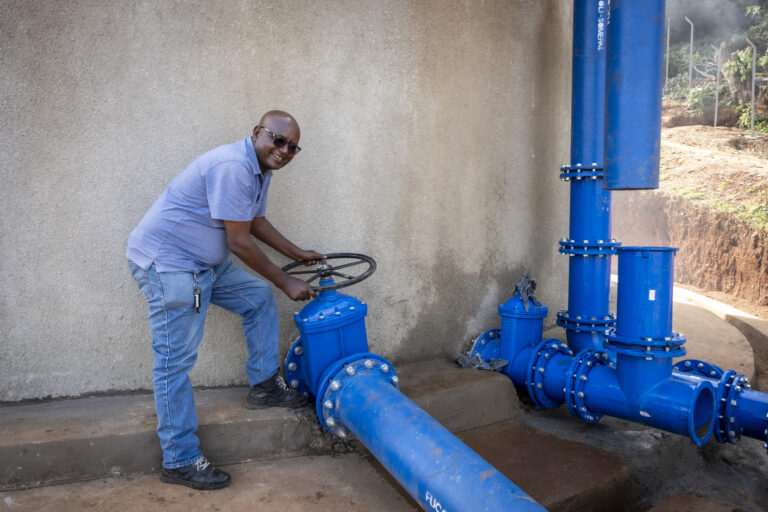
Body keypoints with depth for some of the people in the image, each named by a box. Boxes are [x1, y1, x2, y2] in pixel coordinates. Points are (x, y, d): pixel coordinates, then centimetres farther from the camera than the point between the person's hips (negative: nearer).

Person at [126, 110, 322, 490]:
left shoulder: (259, 169, 8)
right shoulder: (233, 167, -24)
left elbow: (256, 222, 22)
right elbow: (239, 242, -22)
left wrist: (297, 254, 24)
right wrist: (286, 282, -13)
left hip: (206, 261, 10)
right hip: (166, 261, -10)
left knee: (258, 299, 14)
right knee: (176, 359, -5)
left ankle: (263, 386, 24)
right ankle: (179, 461, 5)